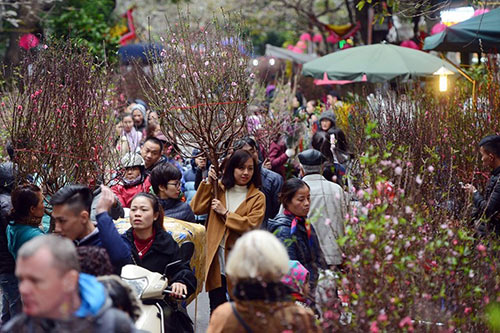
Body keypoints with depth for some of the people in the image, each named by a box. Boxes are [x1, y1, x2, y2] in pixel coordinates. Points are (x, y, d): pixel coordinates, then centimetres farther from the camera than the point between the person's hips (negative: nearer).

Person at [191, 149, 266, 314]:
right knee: (216, 307, 8)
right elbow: (197, 208, -4)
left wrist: (225, 213, -13)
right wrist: (208, 182, -8)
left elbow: (251, 225, -15)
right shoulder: (219, 188, 7)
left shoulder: (258, 197, -1)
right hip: (216, 257, 2)